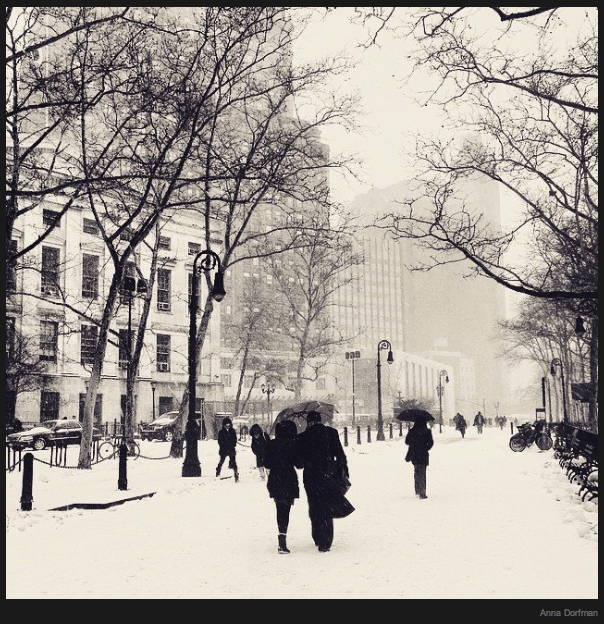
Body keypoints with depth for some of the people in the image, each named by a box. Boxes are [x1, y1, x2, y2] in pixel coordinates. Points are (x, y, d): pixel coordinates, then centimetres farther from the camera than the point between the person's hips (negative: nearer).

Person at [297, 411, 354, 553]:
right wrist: (344, 472, 4)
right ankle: (325, 543, 10)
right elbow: (340, 454, -1)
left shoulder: (302, 437, -3)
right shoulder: (331, 433, -1)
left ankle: (319, 539, 15)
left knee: (315, 509, 12)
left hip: (311, 477, -1)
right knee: (326, 509, 11)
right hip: (329, 476, 1)